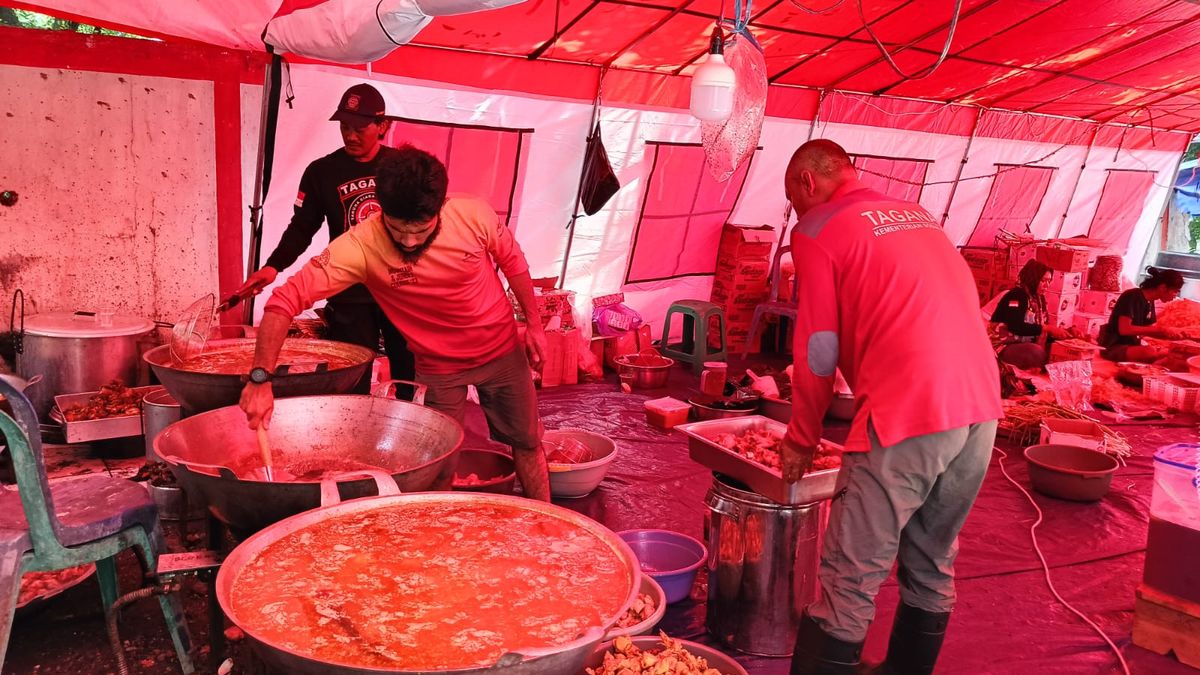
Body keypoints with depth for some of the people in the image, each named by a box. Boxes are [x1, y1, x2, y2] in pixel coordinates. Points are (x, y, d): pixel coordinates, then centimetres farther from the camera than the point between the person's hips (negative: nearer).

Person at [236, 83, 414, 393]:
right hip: (350, 297, 0)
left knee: (410, 382, 5)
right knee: (352, 388, 0)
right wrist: (274, 266, -12)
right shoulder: (322, 172, 2)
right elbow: (302, 227, 3)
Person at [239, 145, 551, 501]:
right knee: (437, 471, 5)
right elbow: (286, 298, -32)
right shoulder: (362, 245, -29)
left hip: (501, 351, 2)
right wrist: (260, 377, -41)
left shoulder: (474, 215, -25)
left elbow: (512, 262, -4)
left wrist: (534, 323, 1)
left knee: (527, 444, 15)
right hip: (439, 365, -1)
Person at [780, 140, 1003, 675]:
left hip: (906, 419, -7)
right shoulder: (918, 216, 20)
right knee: (933, 567, 21)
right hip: (982, 409, 8)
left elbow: (817, 353, -3)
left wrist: (801, 440, 9)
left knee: (851, 580, 0)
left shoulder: (816, 231, 0)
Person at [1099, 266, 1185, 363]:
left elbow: (1149, 330, 13)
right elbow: (1124, 329, -25)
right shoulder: (1132, 297, -16)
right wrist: (1160, 329, -23)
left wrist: (1174, 335, -2)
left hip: (1133, 346, 9)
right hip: (1113, 347, -9)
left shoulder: (1150, 302, 9)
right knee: (1150, 352, -35)